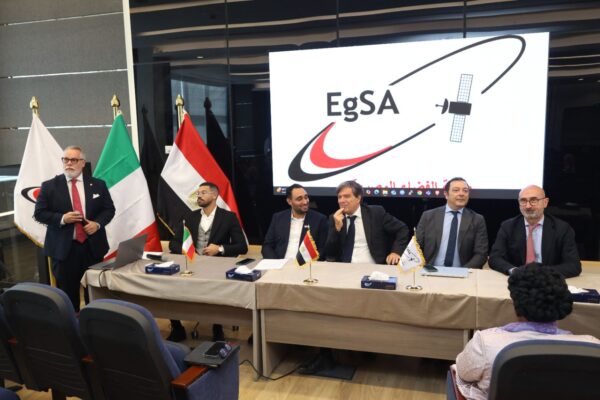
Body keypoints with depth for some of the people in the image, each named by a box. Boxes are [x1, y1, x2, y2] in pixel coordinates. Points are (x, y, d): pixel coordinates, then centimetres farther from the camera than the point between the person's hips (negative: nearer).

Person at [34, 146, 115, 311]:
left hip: (93, 246, 2)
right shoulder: (49, 186, 0)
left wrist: (97, 223, -12)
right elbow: (39, 213, 0)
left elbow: (109, 209, 7)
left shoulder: (98, 184, 5)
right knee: (67, 293, 7)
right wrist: (62, 218, -17)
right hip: (63, 248, -1)